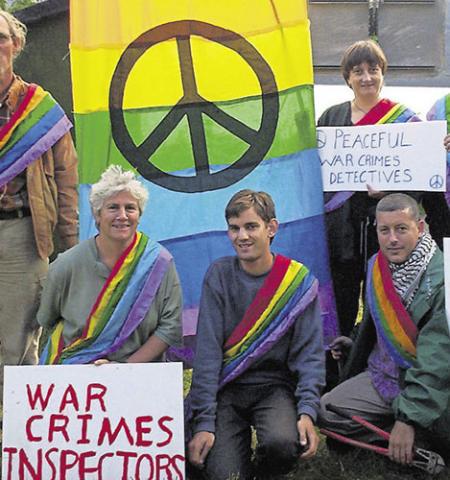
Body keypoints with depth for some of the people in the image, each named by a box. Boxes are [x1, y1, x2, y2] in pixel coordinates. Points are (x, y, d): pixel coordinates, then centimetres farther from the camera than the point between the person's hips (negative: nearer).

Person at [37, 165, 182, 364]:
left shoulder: (159, 261, -4)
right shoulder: (67, 265, -4)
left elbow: (170, 326, -2)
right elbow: (47, 320, 11)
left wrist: (128, 367, -8)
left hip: (140, 373, 0)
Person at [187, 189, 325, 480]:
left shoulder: (300, 281, -4)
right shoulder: (219, 275, -3)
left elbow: (309, 353, -4)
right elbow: (208, 351, -8)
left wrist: (307, 411, -19)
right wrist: (204, 422, -13)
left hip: (275, 386, 0)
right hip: (226, 389, 0)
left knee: (284, 443, -30)